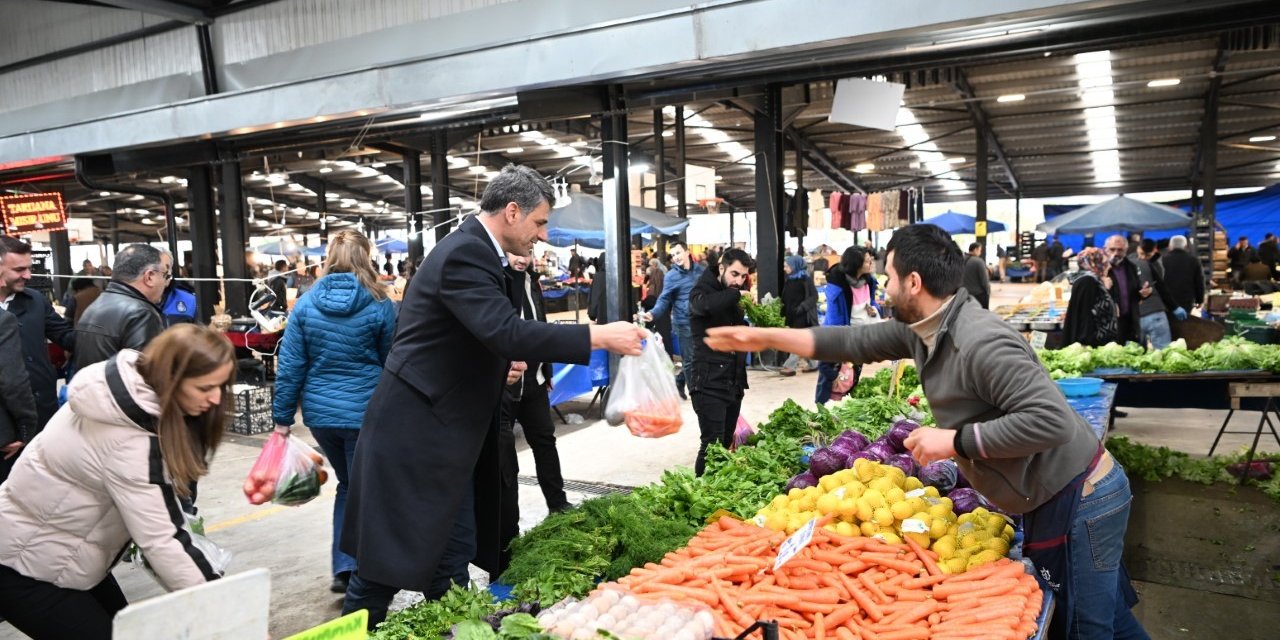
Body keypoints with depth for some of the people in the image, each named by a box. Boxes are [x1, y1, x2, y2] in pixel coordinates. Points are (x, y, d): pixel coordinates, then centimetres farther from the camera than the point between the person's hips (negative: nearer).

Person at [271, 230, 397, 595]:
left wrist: (282, 417, 7)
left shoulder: (306, 304, 0)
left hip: (320, 413, 4)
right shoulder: (380, 305, -7)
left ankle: (343, 568, 19)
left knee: (347, 485, 21)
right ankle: (352, 569, 8)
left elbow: (290, 366, 0)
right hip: (366, 413, -4)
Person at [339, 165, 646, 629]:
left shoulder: (475, 250, 12)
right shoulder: (465, 253, -20)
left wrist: (500, 366, 4)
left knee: (453, 562, 13)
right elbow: (508, 332, -33)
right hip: (414, 435, -10)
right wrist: (599, 337, -29)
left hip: (446, 432, 10)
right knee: (387, 563, 1)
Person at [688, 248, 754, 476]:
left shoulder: (735, 298, 15)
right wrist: (737, 294, -23)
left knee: (726, 444, 10)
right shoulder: (702, 291, -7)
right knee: (712, 444, -10)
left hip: (735, 382, 7)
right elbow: (705, 304, -33)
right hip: (709, 383, -7)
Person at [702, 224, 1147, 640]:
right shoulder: (920, 328, 1)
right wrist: (764, 337, 12)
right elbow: (856, 342, 12)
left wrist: (955, 440, -26)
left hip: (1075, 502, -9)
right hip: (1053, 499, 9)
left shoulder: (981, 342, -29)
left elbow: (1053, 422, -33)